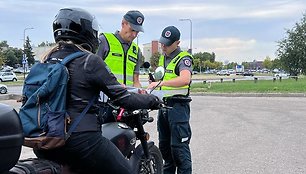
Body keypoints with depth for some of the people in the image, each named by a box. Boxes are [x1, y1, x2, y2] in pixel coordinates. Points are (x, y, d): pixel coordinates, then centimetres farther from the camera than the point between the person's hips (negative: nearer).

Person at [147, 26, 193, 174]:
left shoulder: (183, 58, -10)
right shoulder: (162, 57, 17)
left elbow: (185, 79, -30)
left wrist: (160, 83, -34)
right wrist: (154, 81, 13)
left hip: (178, 106, -9)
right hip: (163, 105, 9)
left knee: (178, 145, -10)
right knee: (164, 144, 16)